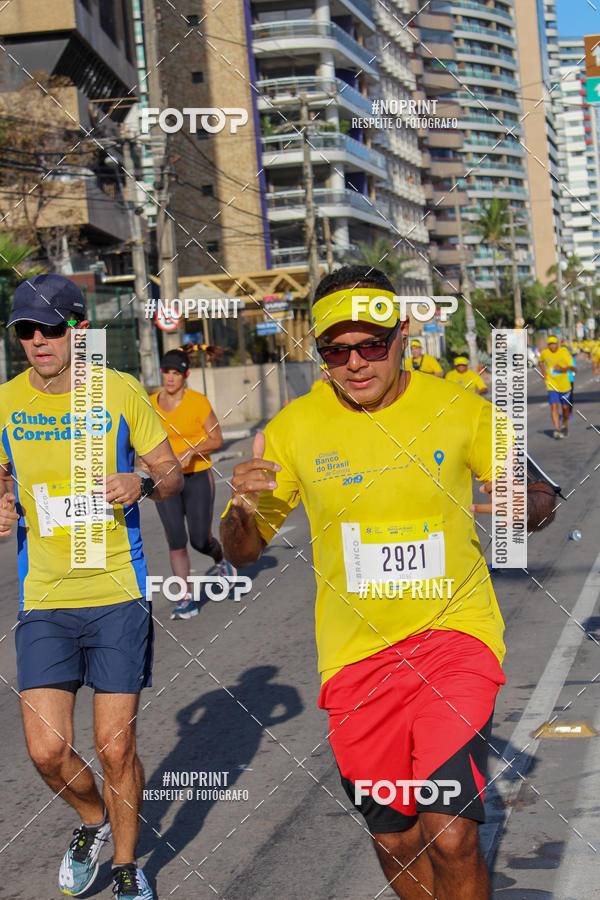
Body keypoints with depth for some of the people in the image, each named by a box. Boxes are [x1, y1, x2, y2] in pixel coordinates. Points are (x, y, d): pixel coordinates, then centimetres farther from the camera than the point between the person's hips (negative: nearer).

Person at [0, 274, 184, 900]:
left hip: (118, 594, -2)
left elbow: (171, 472, 6)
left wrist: (143, 484, -17)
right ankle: (94, 819, 31)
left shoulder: (121, 391, -2)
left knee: (116, 748, 2)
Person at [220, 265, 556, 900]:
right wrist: (244, 509, -20)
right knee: (394, 839, 12)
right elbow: (242, 553, 4)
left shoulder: (461, 410, -5)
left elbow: (540, 501, 6)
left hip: (453, 629, -2)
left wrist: (524, 503, -20)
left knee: (450, 836, -16)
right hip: (355, 651, 2)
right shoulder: (293, 428, -3)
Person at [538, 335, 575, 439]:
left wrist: (562, 369, -33)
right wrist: (543, 373, 9)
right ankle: (557, 430, -18)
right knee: (554, 406, -15)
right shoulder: (544, 353, -3)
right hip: (551, 385, 0)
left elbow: (572, 367, -15)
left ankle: (564, 425, 37)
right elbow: (540, 361, 22)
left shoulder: (564, 352, -10)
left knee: (565, 407, 11)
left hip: (564, 385, 0)